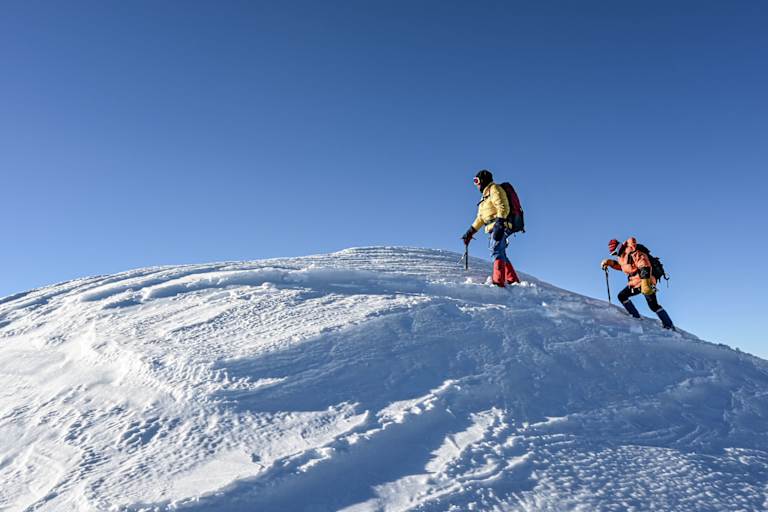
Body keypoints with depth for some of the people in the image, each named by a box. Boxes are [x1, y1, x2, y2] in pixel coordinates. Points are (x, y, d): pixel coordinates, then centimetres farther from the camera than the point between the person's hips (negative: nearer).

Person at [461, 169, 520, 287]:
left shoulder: (494, 189, 1)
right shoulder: (485, 196, 30)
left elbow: (503, 207, -15)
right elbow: (480, 218, 30)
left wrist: (499, 224, -28)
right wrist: (470, 232, 23)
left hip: (500, 227, -10)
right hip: (494, 228, 10)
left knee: (497, 251, -23)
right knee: (501, 255, 10)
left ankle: (498, 282, -35)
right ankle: (514, 282, 14)